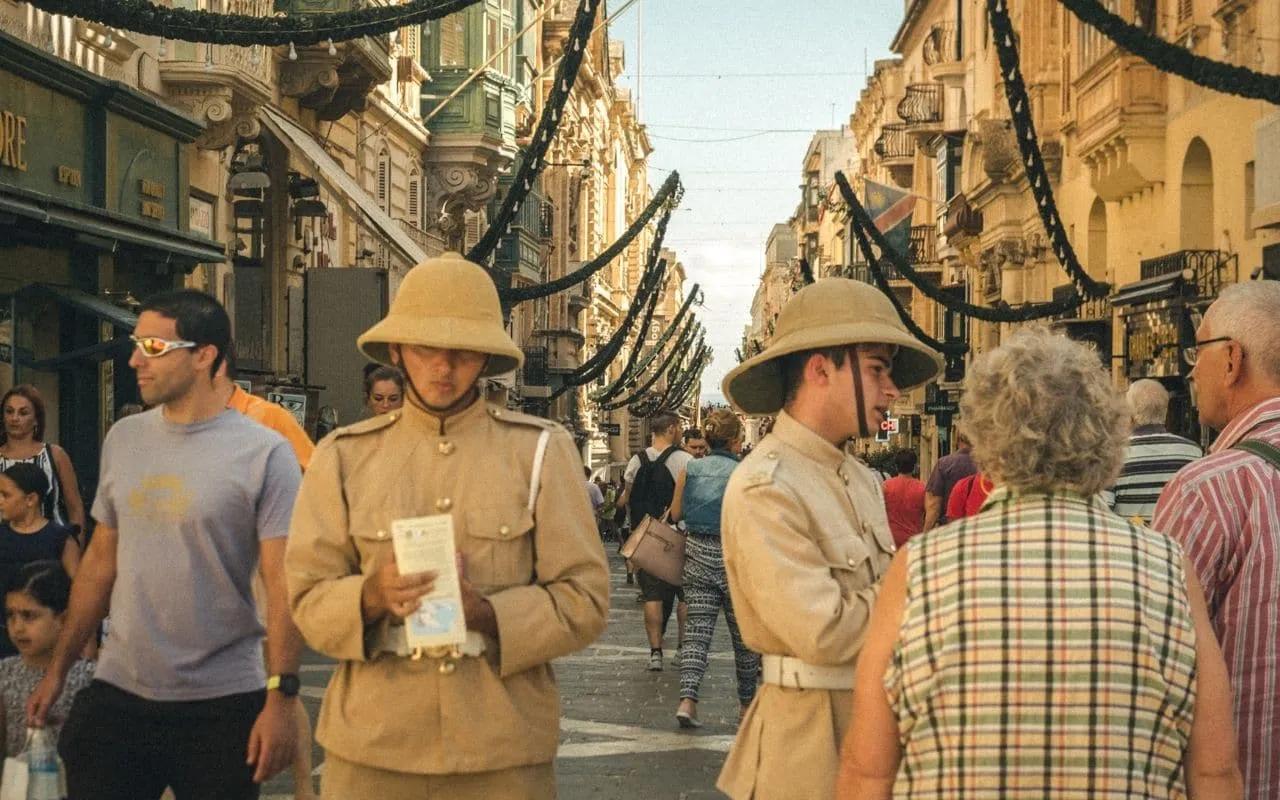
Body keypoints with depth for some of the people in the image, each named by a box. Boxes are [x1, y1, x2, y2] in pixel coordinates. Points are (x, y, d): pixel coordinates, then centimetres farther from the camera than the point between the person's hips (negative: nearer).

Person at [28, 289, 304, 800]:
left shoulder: (264, 454, -9)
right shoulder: (123, 440, 7)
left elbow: (282, 584, -11)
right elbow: (100, 562, 14)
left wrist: (281, 697, -17)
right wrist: (58, 667, 13)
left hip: (223, 705, -4)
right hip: (115, 694, 5)